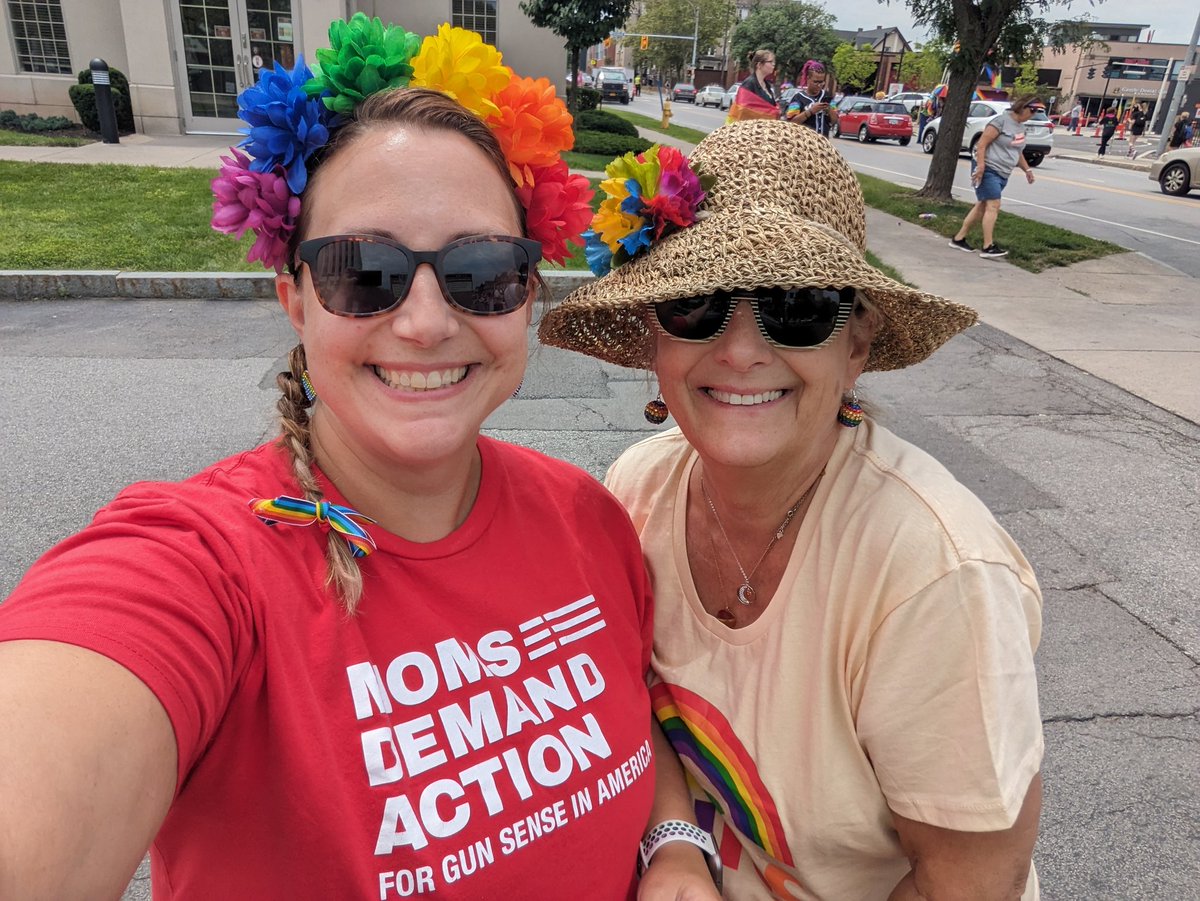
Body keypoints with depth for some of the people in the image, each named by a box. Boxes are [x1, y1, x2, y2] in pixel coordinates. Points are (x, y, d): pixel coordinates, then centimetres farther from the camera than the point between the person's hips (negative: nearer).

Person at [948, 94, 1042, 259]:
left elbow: (1017, 151, 27)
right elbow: (982, 144, -16)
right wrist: (980, 166, -24)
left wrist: (1027, 169, 22)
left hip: (1002, 174, 9)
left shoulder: (1020, 126, 15)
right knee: (993, 205, -15)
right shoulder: (1001, 120, -12)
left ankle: (959, 238, 17)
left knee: (982, 206, 10)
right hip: (988, 170, -9)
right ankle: (988, 247, -16)